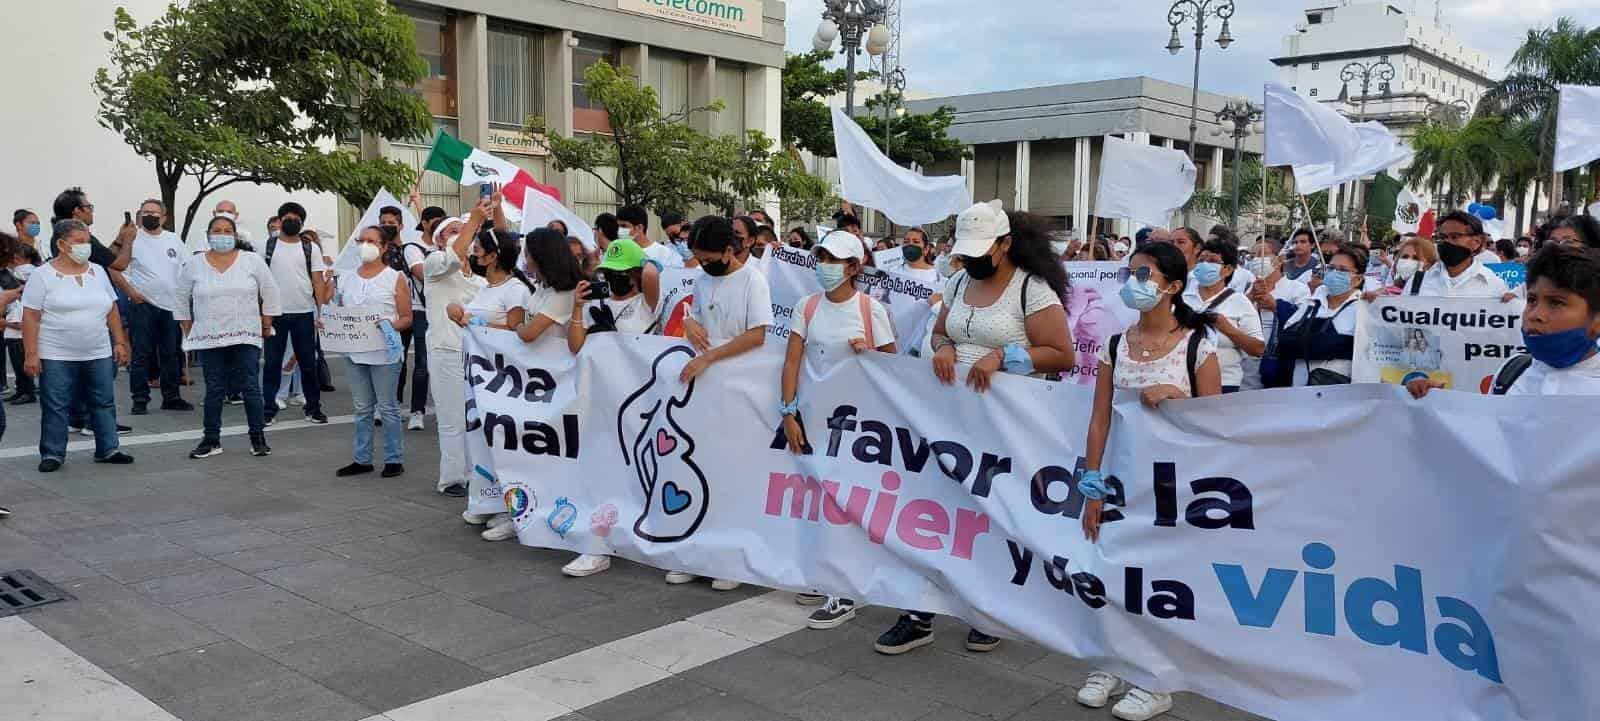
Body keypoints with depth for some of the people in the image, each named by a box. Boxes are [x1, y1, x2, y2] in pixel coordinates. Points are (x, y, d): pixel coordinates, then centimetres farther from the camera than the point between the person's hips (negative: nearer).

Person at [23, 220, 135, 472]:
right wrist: (31, 354, -12)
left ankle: (108, 449, 17)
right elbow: (31, 318, -7)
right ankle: (52, 454, 12)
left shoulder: (98, 272, 9)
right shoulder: (43, 276, -5)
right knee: (55, 407, 2)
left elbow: (112, 311, 14)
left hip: (99, 355, 4)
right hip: (57, 357, -4)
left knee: (104, 403, 8)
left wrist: (120, 342, 9)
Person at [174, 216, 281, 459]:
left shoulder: (252, 261, 0)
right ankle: (211, 440, 14)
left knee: (250, 388, -2)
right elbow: (180, 296, 14)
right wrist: (187, 328, 12)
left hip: (245, 337, -1)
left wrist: (266, 323, 4)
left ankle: (258, 438, 6)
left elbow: (270, 291, 6)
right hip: (209, 339, 1)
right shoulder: (195, 265, 4)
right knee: (214, 390, 6)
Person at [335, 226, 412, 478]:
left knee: (387, 408, 1)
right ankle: (361, 459, 20)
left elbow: (407, 318, -3)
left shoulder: (395, 278, -2)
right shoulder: (347, 278, 11)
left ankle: (394, 459, 10)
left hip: (384, 353, -5)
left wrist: (389, 326, -21)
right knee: (362, 409, 11)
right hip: (355, 352, 5)